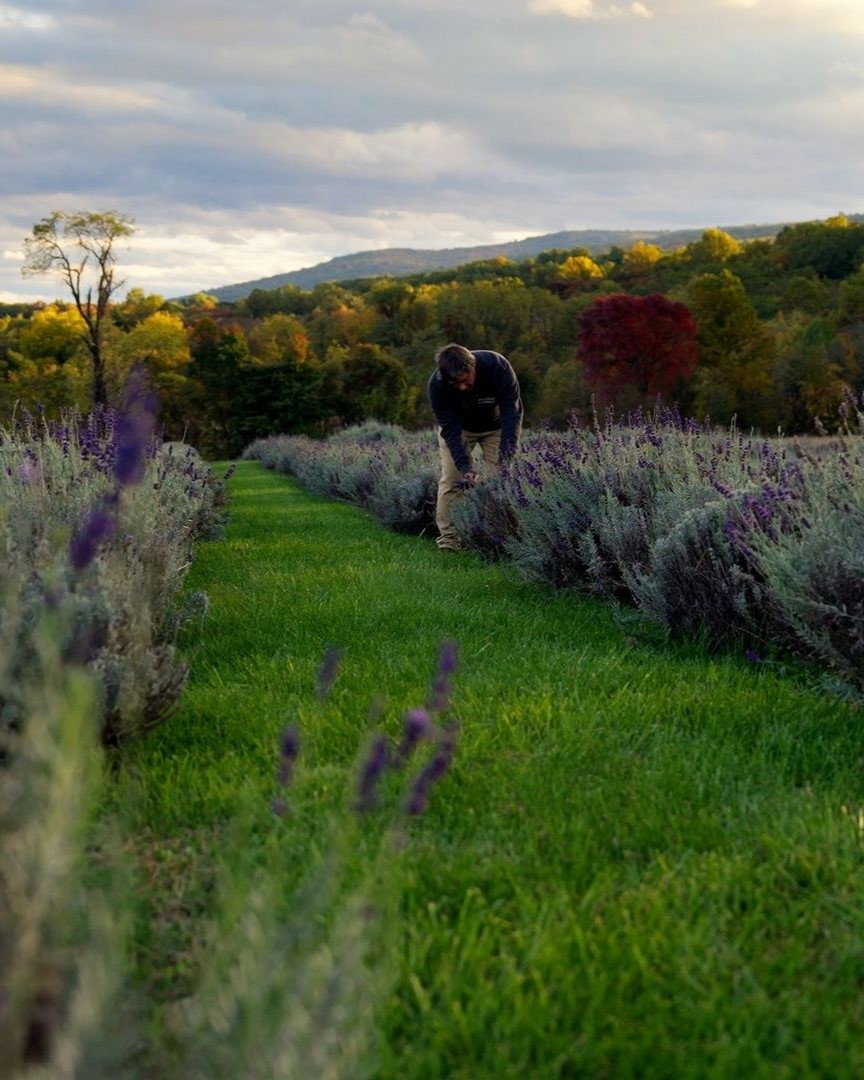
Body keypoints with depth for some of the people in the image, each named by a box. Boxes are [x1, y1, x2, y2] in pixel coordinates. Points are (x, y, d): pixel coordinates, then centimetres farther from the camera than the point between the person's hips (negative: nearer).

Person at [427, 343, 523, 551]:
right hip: (457, 426, 0)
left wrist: (507, 455, -42)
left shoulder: (497, 366, -36)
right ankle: (448, 538, -7)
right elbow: (451, 430, -31)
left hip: (495, 426, 0)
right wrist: (466, 468, -41)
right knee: (451, 479, -11)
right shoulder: (437, 385, -33)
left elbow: (512, 411, -33)